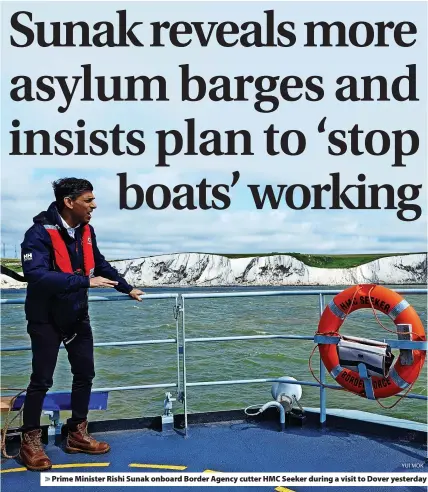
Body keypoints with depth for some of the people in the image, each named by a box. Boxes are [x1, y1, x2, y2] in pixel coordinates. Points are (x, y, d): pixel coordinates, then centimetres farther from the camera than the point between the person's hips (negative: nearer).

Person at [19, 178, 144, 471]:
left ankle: (78, 435, 28)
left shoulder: (86, 230, -2)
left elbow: (100, 264, 14)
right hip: (46, 319, -7)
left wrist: (127, 288, 20)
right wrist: (86, 281, -39)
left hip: (77, 316, 7)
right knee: (42, 380, 2)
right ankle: (30, 441, 22)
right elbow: (36, 275, -37)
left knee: (85, 374, 12)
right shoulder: (40, 233, -24)